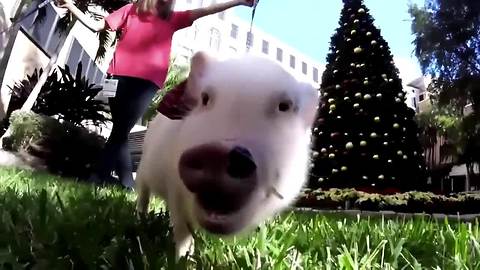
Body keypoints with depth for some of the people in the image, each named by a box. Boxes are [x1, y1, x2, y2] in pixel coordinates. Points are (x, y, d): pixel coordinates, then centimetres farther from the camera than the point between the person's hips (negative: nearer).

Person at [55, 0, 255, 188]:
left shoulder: (172, 19, 18)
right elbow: (95, 26, 19)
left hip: (148, 82, 0)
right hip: (120, 77, 1)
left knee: (121, 130, -5)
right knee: (121, 130, 0)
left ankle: (101, 174, 6)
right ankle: (126, 179, 8)